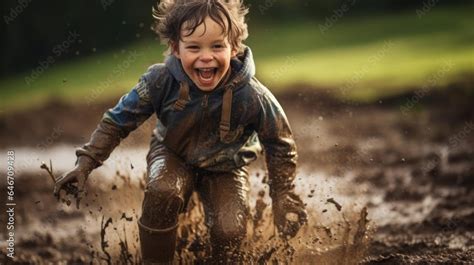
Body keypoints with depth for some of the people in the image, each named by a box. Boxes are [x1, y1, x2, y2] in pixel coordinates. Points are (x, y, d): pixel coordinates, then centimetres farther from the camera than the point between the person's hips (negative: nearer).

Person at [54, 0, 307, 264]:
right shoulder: (161, 81, -27)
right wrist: (86, 163, -16)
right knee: (162, 191, -32)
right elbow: (118, 121, -11)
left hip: (225, 169, 0)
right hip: (174, 155, 0)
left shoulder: (253, 97, -29)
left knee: (229, 231, -22)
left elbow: (280, 145, -10)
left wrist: (284, 200, -6)